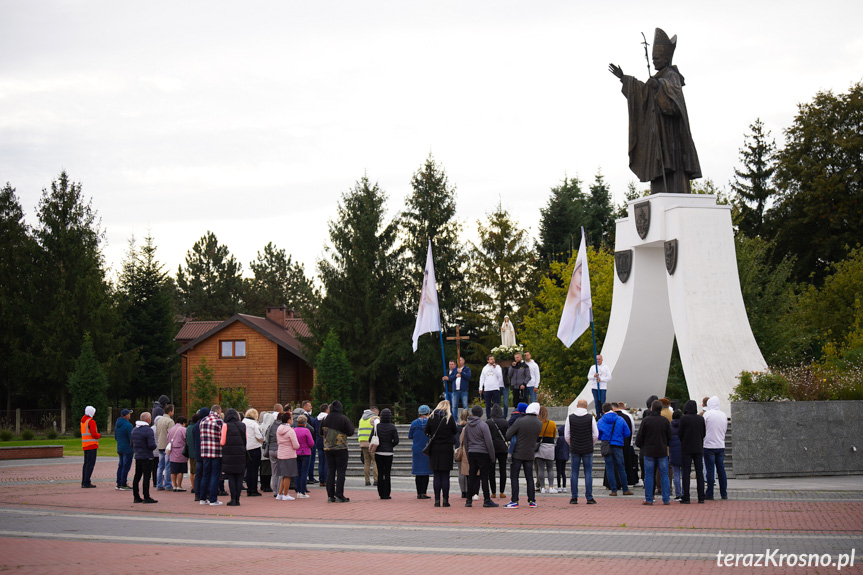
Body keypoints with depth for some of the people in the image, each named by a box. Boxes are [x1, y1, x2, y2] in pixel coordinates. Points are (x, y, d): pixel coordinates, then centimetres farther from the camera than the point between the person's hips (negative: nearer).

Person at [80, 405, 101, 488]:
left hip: (85, 445, 9)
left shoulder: (83, 421, 15)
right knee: (90, 463, -8)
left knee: (86, 463, 13)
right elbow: (94, 434, -19)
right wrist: (99, 435, 1)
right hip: (92, 445, -9)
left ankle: (84, 482, 14)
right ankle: (87, 483, -11)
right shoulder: (91, 421, -13)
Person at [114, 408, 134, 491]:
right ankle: (123, 485, -4)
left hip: (119, 449, 9)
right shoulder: (128, 425, -17)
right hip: (128, 449, -9)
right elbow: (131, 438, -18)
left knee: (121, 466, 15)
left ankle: (119, 484, 17)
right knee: (126, 467, -5)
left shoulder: (117, 424, 11)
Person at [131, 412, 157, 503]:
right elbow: (152, 445, -21)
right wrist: (154, 446, -1)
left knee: (137, 477, 11)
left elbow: (132, 444, 17)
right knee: (146, 477, -5)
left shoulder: (134, 430, 10)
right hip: (147, 457, -8)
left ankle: (136, 497, 16)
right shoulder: (148, 430, -16)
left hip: (137, 457, 8)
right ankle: (146, 497, -5)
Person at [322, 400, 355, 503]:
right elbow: (350, 432, -6)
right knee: (341, 471, 0)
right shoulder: (344, 419, -12)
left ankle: (330, 495, 7)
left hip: (327, 449, 4)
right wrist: (351, 425, 11)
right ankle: (339, 496, -5)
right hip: (341, 448, -4)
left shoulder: (325, 419, 0)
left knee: (330, 471, 9)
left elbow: (321, 432, 12)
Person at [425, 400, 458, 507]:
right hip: (447, 449, -2)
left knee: (437, 476, 5)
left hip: (434, 450, 2)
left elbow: (426, 432, 4)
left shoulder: (432, 417, -1)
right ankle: (445, 500, 0)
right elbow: (455, 431, 2)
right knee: (445, 476, 2)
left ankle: (437, 500, 3)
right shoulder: (449, 418, -6)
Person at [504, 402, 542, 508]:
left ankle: (514, 501, -4)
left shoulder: (520, 421, -16)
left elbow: (508, 435, -12)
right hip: (530, 454, 4)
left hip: (518, 453, -4)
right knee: (529, 477, 12)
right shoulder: (539, 424, -2)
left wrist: (510, 427, 7)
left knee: (514, 477, 1)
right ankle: (532, 500, 12)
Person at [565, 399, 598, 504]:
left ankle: (574, 497, 4)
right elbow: (595, 435, -1)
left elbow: (566, 435, 1)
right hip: (588, 450, -1)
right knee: (588, 473, 2)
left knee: (574, 473, 5)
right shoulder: (591, 418, -4)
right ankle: (589, 497, 1)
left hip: (574, 449, 1)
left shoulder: (570, 417, -1)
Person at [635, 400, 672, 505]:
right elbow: (670, 437, 5)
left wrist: (640, 446, 16)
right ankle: (666, 499, 6)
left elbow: (639, 437, -3)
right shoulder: (665, 421, -1)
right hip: (662, 452, 2)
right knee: (664, 476, 7)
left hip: (649, 453, -2)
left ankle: (649, 499, 3)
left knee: (648, 476, 4)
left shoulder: (646, 421, -7)